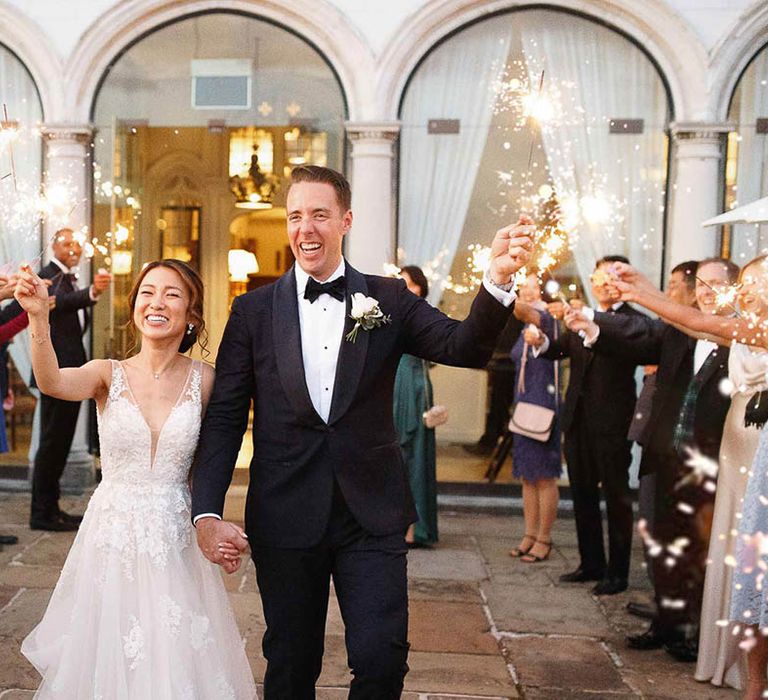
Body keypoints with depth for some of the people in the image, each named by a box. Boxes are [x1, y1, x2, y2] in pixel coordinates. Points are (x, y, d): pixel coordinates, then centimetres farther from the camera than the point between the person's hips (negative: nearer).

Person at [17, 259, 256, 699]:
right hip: (113, 540, 0)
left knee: (177, 662, 7)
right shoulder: (109, 375, -4)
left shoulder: (204, 380, -3)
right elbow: (52, 383, -25)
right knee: (108, 662, 9)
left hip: (176, 542, 0)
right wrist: (38, 317, -40)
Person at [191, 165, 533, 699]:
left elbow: (466, 347, -12)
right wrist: (207, 512, -9)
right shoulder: (254, 311, 2)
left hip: (372, 515, 0)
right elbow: (224, 419, 1)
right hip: (285, 519, 1)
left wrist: (498, 279, -30)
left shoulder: (389, 300, 2)